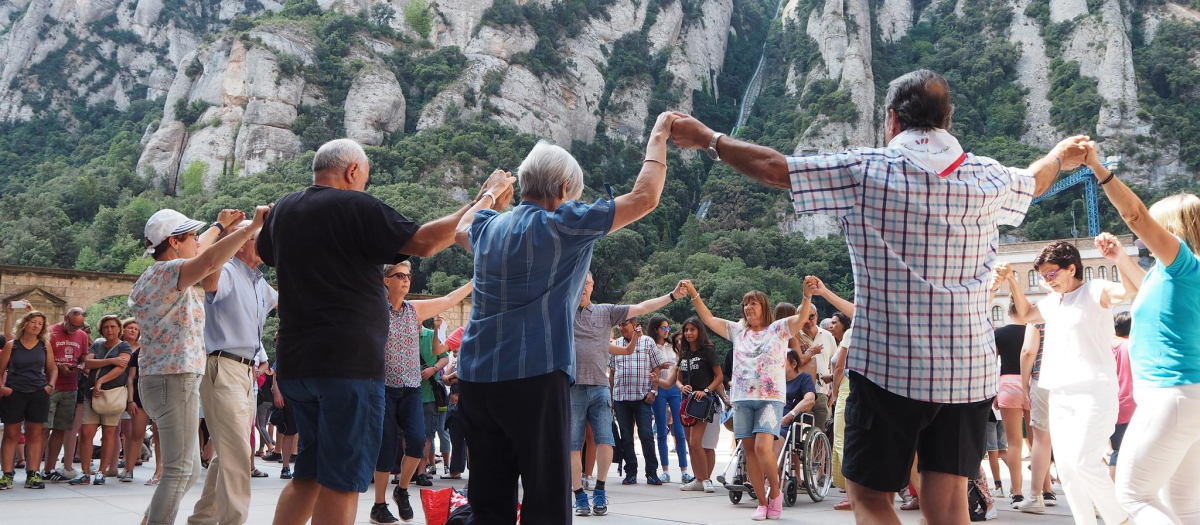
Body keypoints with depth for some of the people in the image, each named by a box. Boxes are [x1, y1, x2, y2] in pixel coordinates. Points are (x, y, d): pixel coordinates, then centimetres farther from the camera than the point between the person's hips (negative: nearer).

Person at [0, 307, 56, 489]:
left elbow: (53, 368, 14)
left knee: (34, 435, 4)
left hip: (39, 393, 2)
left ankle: (32, 474, 8)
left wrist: (50, 385, -1)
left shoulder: (45, 346, 8)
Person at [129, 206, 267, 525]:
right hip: (175, 379, -11)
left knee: (190, 469, 15)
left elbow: (196, 254, 37)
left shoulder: (159, 273, 16)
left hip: (162, 379, 11)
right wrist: (253, 226, -35)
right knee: (179, 470, -9)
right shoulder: (167, 272, -13)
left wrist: (221, 225, 44)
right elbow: (209, 261, -35)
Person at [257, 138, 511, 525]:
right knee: (342, 482, -3)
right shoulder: (354, 206, -10)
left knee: (308, 474, 18)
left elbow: (263, 252, 33)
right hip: (349, 361, -8)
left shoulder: (283, 209, 12)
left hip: (296, 362, 8)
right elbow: (425, 242, -15)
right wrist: (485, 199, -5)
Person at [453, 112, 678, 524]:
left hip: (475, 378, 7)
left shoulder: (489, 227, 13)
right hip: (533, 377, -7)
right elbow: (645, 197, -4)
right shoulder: (563, 224, -5)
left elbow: (462, 229, 39)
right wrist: (658, 135, 8)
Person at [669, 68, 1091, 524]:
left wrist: (708, 138, 12)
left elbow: (771, 167, -5)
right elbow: (1035, 179, 29)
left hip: (888, 366, -4)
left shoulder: (865, 171, -8)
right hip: (970, 368, 4)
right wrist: (1061, 155, 53)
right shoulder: (989, 178, 6)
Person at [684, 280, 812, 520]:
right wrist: (693, 294, 5)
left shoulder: (778, 328, 5)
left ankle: (776, 491, 5)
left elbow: (802, 317, -10)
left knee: (763, 448, -18)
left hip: (771, 398, -4)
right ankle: (762, 502, 12)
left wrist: (807, 295, -26)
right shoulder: (738, 331, 16)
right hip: (742, 399, 4)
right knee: (749, 450, 3)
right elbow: (708, 318, 14)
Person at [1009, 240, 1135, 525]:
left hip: (1094, 393, -8)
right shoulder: (1052, 302, 17)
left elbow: (1134, 289, -24)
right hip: (1059, 395, 8)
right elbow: (1026, 313, 34)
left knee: (1083, 462, -18)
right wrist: (1011, 282, 20)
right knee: (1066, 467, 5)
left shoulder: (1095, 291, -6)